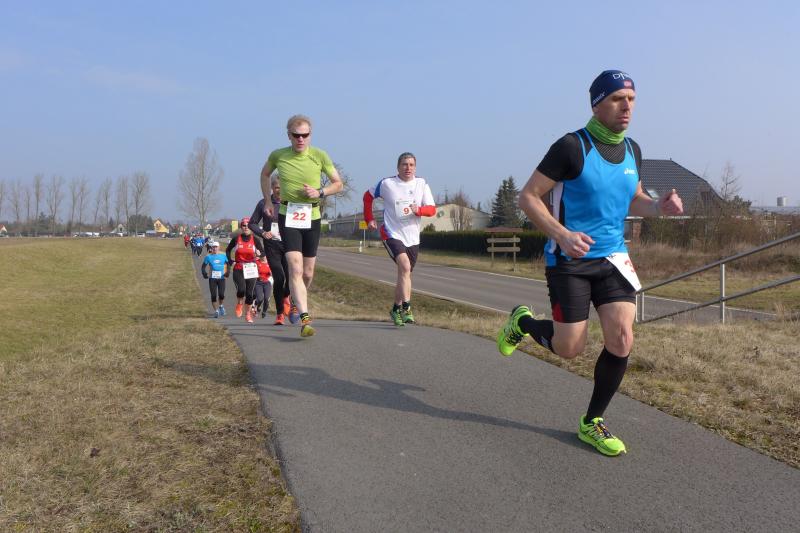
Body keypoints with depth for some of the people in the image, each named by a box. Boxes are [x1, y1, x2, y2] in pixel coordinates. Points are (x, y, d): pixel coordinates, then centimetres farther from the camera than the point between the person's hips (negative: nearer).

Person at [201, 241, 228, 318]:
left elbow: (228, 264, 15)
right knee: (213, 295, -4)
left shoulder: (223, 256, 7)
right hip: (212, 278, 0)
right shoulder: (208, 257, 6)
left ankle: (221, 306, 20)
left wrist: (227, 272, -1)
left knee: (221, 294, -10)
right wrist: (204, 273, -7)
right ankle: (216, 311, 9)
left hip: (221, 278, 0)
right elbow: (203, 266, 10)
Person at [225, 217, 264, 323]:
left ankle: (248, 314, 18)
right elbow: (228, 250, 15)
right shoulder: (236, 239, 1)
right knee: (241, 289, -19)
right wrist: (230, 261, 3)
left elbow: (263, 252, -3)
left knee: (250, 293, 0)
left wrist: (259, 253, -26)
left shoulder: (254, 239, 0)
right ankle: (239, 304, 13)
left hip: (251, 269, 1)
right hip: (238, 269, -1)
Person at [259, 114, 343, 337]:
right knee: (295, 268, -17)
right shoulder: (277, 155, -2)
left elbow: (338, 183, 5)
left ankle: (298, 300, 41)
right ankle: (305, 318, -21)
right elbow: (264, 174, 20)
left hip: (311, 218, 1)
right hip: (287, 217, -1)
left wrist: (320, 192, -13)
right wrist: (267, 202, 13)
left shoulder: (320, 156, -4)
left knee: (308, 273, 11)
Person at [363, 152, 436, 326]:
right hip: (392, 235, -4)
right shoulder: (386, 183, -3)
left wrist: (419, 210, -24)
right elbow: (368, 196, 13)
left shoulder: (422, 184, 1)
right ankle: (406, 308, -23)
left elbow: (432, 209, -4)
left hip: (413, 238, 4)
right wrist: (369, 219, 6)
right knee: (405, 266, -25)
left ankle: (396, 309, 30)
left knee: (404, 273, 13)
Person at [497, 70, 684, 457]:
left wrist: (659, 206, -1)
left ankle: (591, 423, 12)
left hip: (613, 258, 6)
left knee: (621, 340, -8)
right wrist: (562, 235, -26)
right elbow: (528, 197, -12)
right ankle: (522, 321, 32)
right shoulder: (572, 146, -13)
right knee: (569, 348, -1)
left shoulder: (632, 150, 7)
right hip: (570, 261, -5)